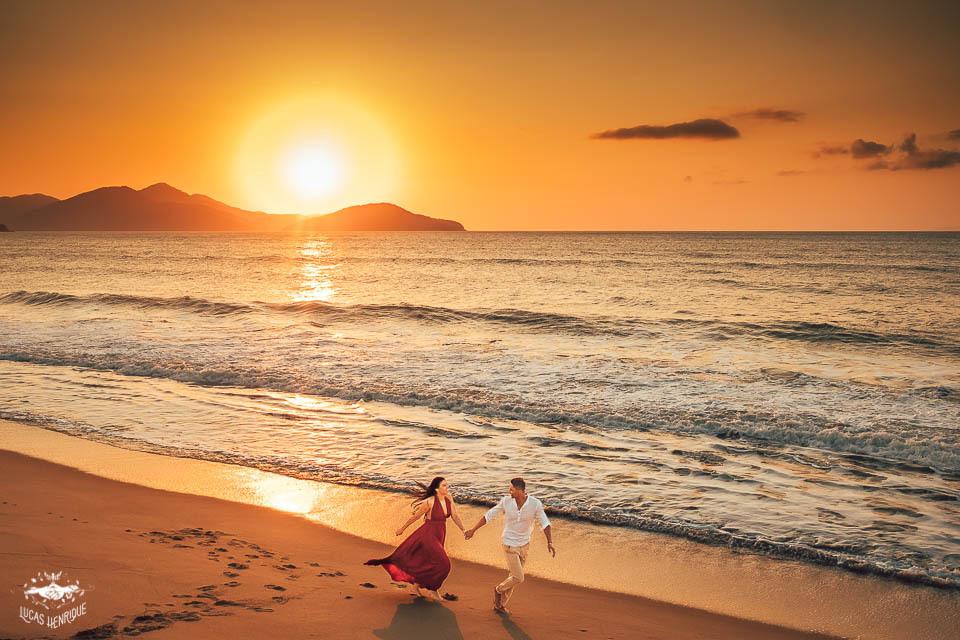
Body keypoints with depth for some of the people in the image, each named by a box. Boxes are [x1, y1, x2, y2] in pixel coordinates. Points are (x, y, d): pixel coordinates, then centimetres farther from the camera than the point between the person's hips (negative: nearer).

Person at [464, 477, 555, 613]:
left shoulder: (535, 504, -16)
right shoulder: (506, 501, -16)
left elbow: (545, 523, -12)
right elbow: (489, 515, -6)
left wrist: (550, 542, -27)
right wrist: (472, 531, -2)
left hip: (524, 544, 3)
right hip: (509, 544, -3)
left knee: (515, 577, 12)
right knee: (518, 578, -8)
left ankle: (499, 604, 30)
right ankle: (499, 589, 21)